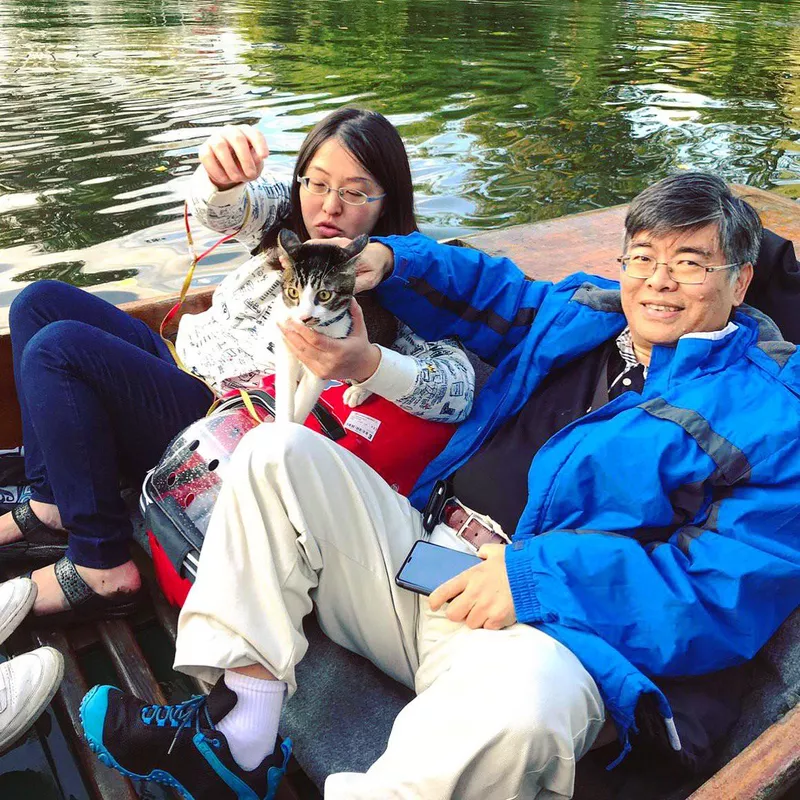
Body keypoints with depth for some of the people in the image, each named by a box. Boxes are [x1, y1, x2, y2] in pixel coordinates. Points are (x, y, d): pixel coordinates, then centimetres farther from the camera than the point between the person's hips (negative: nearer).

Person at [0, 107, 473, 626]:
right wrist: (220, 176, -41)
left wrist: (366, 363, -44)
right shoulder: (290, 218, 6)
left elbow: (458, 392, -25)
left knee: (56, 349, -20)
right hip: (185, 364, 8)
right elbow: (225, 207, -16)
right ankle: (53, 509, 3)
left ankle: (99, 567, -13)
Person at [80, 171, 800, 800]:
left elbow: (742, 583, -12)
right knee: (279, 453, -2)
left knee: (522, 702, -42)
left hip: (543, 633, -6)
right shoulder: (583, 313, 19)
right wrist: (387, 260, 15)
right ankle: (235, 738, -11)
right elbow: (487, 290, 35)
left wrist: (540, 577, -20)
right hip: (417, 567, 7)